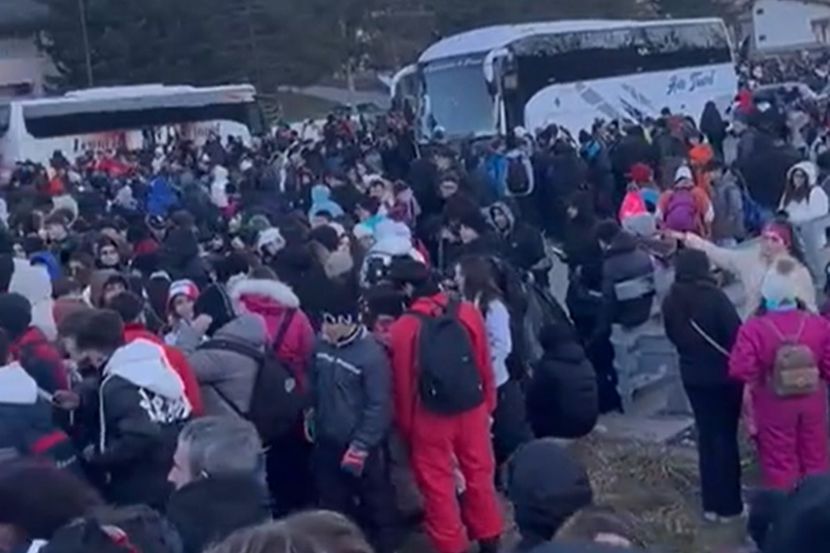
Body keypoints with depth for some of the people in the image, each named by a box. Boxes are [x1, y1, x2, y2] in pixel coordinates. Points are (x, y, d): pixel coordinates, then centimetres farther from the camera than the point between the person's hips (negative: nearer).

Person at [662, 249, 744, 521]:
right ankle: (729, 504, 14)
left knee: (706, 435, 14)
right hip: (723, 374, -4)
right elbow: (736, 333, -18)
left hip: (692, 375, 4)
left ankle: (711, 503, 20)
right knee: (726, 436, 7)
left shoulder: (670, 301, -4)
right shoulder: (714, 296, -20)